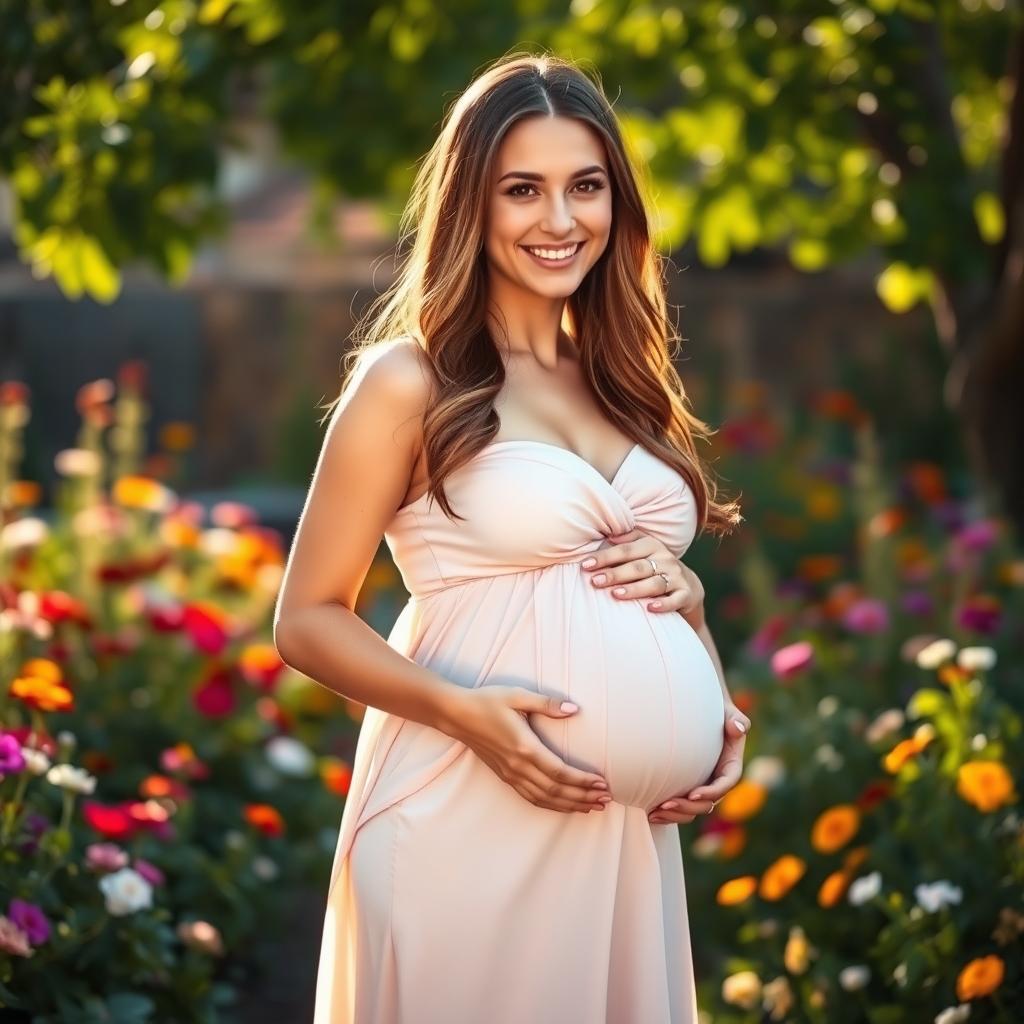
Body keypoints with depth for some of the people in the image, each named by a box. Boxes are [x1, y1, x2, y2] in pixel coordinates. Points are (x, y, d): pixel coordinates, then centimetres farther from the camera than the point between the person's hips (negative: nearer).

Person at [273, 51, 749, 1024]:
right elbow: (307, 620, -7)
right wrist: (462, 710, -21)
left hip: (625, 827, 6)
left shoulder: (626, 387, 12)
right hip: (466, 821, -6)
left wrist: (684, 588, 1)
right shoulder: (409, 381, -6)